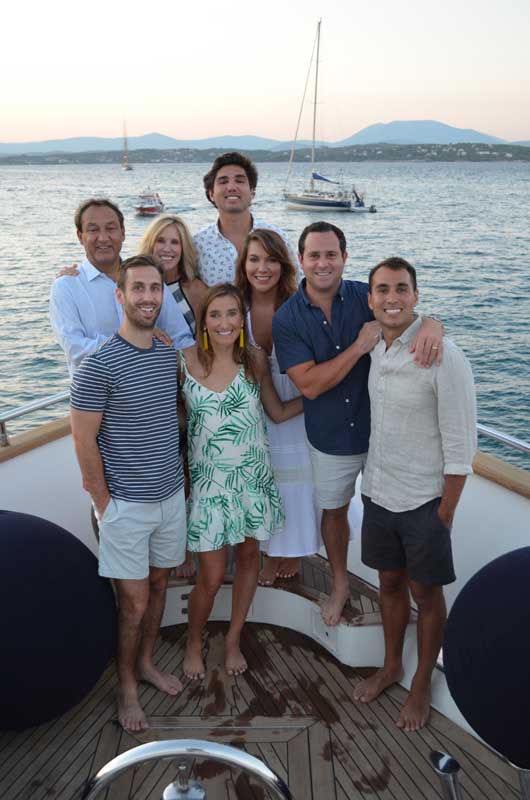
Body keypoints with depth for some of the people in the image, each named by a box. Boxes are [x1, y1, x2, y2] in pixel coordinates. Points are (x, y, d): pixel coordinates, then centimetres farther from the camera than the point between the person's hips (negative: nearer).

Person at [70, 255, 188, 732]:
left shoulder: (170, 355, 2)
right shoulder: (100, 365, -18)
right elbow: (84, 441, -14)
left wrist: (177, 474, 9)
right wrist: (104, 504, -11)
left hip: (171, 495, 6)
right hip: (126, 504, -6)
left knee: (159, 584, 19)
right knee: (133, 602, 5)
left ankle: (146, 662, 41)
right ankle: (126, 685, 27)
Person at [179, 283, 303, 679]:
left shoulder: (255, 360, -4)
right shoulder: (186, 360, -9)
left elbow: (279, 411, 3)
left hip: (253, 477, 3)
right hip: (208, 479, -2)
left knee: (249, 555, 16)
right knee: (211, 576, 2)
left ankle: (234, 638, 39)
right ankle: (194, 643, 31)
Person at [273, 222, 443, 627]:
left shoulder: (365, 297, -11)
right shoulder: (287, 319, -13)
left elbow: (410, 318, -8)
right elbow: (309, 384, -21)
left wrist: (431, 325, -33)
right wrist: (360, 345, -28)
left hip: (381, 429, 0)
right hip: (331, 438, 0)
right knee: (334, 510, 20)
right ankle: (340, 585, 45)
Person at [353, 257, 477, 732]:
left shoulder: (444, 357, -20)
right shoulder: (376, 349, 1)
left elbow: (460, 447, -17)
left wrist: (445, 515, -14)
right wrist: (373, 482, 11)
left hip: (423, 501, -5)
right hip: (378, 492, 6)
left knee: (426, 593, 12)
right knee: (390, 582, 20)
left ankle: (422, 685, 32)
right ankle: (391, 666, 42)